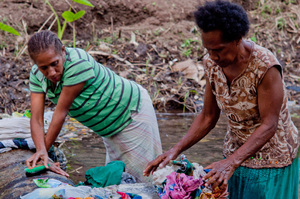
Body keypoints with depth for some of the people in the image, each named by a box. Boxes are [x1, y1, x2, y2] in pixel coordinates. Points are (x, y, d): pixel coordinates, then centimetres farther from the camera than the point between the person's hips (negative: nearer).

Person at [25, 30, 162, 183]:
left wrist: (45, 150, -24)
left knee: (146, 177, -2)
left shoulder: (78, 63, -36)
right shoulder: (37, 75, -12)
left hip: (132, 110, -8)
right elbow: (36, 119, -19)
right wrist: (40, 152, -36)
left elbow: (61, 112, -30)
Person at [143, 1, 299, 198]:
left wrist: (231, 162, -38)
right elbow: (208, 117, 0)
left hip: (272, 159, -5)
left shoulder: (265, 67, -27)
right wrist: (176, 150, -12)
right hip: (237, 154, 5)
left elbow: (268, 125, -26)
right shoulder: (212, 63, -9)